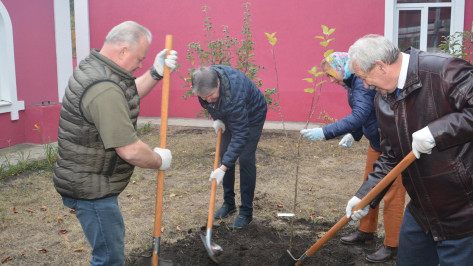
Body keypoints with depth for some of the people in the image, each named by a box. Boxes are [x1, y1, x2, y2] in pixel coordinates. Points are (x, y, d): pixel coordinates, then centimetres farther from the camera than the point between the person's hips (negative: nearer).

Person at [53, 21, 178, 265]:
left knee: (115, 237, 27)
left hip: (86, 180, 11)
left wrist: (156, 73, 6)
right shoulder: (105, 90, -30)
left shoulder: (92, 67, 4)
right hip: (90, 188, -11)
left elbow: (130, 95, 20)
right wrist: (160, 160, -11)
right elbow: (130, 151, -30)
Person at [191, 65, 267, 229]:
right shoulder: (203, 82, -24)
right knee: (225, 155, 6)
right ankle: (228, 203, 20)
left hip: (252, 116, -7)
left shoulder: (234, 93, -44)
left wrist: (223, 168, -42)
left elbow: (240, 134, -41)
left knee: (245, 159, -12)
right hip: (228, 116, 7)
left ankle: (246, 212, -2)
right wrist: (216, 118, -12)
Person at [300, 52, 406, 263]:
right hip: (377, 142, 11)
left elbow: (359, 116, -35)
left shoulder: (363, 81, -23)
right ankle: (366, 232, 33)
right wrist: (353, 135, 7)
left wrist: (325, 133, -38)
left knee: (392, 195, -2)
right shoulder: (354, 83, 8)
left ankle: (391, 246, 9)